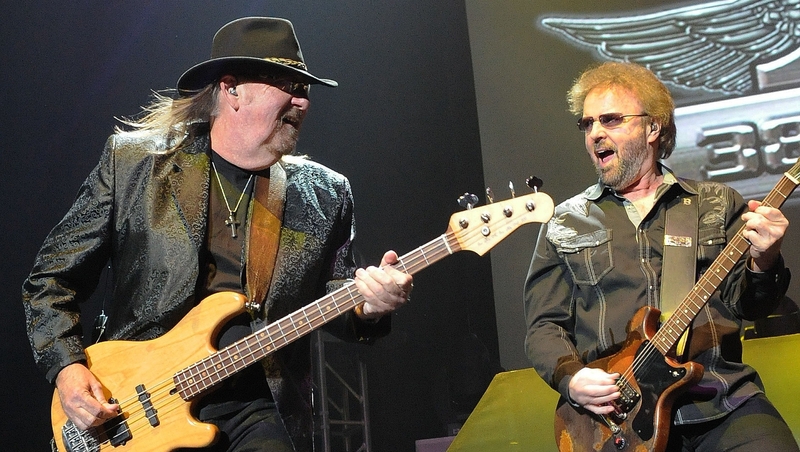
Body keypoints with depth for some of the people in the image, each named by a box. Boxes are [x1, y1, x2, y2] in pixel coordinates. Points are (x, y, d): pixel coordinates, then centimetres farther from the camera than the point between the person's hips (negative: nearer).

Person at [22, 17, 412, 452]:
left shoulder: (324, 194, 8)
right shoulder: (131, 161, 1)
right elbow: (51, 277, 5)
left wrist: (366, 305, -11)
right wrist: (67, 366, -9)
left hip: (260, 412, 2)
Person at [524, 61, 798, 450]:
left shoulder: (718, 204, 14)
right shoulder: (565, 224, 13)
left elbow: (746, 306, 9)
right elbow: (544, 326, 12)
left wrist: (763, 264, -13)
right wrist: (571, 379, -8)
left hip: (722, 402, 1)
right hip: (615, 415, 0)